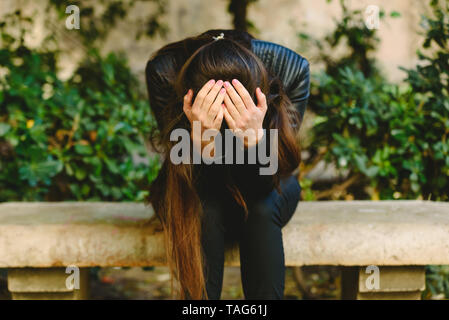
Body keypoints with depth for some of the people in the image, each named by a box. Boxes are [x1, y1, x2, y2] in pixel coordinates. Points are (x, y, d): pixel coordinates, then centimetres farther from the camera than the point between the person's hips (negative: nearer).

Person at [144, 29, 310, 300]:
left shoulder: (290, 68, -28)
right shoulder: (164, 71, -29)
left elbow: (264, 185, -27)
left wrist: (255, 138, -47)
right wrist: (202, 140, -48)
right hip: (194, 187, -1)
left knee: (262, 208, -30)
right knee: (204, 209, -32)